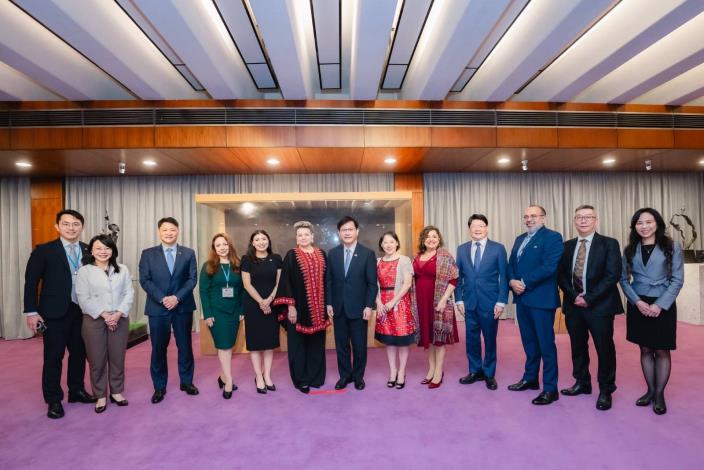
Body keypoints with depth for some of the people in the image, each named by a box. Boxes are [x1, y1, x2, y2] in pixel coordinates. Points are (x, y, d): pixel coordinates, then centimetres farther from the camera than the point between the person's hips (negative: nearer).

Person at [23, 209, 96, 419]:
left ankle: (76, 390, 31)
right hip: (55, 312, -3)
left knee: (79, 353, 14)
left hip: (82, 311, 3)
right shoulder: (44, 251, -5)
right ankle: (53, 400, 21)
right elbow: (31, 282, -4)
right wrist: (31, 312, -8)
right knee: (53, 357, 6)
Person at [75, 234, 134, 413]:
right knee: (97, 359, 5)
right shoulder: (84, 271, 0)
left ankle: (117, 391, 23)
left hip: (119, 319, 2)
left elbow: (129, 294, 2)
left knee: (118, 357, 8)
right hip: (94, 320, -2)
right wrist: (104, 315, -14)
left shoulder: (122, 270, 7)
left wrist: (118, 314, -11)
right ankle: (100, 396, 20)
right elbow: (84, 299, -6)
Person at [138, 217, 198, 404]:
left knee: (185, 346, 10)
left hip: (183, 307, 1)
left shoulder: (189, 253, 4)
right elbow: (145, 280, -3)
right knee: (158, 348, 8)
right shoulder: (148, 254, 3)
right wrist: (162, 299, -15)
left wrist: (177, 297, -14)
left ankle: (186, 381, 26)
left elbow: (192, 279, -2)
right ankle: (159, 387, 23)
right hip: (157, 308, 0)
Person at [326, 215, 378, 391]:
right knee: (341, 344, 12)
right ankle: (345, 375, 28)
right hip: (338, 308, 3)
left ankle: (358, 376, 28)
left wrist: (369, 306, -10)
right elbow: (328, 280, 6)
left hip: (358, 308, -2)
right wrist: (329, 303, -1)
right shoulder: (332, 253, 5)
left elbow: (372, 283, -5)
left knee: (359, 345, 9)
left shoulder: (368, 253, -4)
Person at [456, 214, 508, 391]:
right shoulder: (461, 249, 6)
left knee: (490, 339, 10)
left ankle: (489, 373, 26)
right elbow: (458, 276, 7)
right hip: (469, 302, 2)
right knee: (471, 338, 10)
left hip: (490, 302, -2)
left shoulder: (498, 248, -2)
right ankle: (475, 371, 27)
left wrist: (501, 301, -9)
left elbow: (504, 277, -3)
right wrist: (459, 299, 1)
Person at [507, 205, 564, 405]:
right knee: (529, 341, 17)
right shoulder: (519, 239, 16)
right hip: (522, 298, 7)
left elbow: (549, 267, -19)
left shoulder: (552, 237, -7)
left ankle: (550, 389, 11)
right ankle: (530, 378, 31)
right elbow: (511, 264, 13)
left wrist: (524, 283, -17)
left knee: (546, 343, 1)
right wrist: (512, 281, -7)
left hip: (541, 298, -7)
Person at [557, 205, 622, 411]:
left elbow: (613, 276, -11)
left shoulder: (609, 244, -3)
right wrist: (573, 296, -7)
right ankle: (582, 383, 30)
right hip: (573, 305, 4)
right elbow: (561, 275, 7)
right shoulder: (567, 246, 9)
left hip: (600, 305, -4)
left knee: (604, 348, 6)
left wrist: (589, 298, -15)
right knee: (577, 346, 13)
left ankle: (606, 390, 22)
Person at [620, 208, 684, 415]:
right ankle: (650, 390, 22)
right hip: (638, 306, 2)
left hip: (662, 306, -2)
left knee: (662, 351, 4)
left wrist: (659, 305, -13)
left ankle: (659, 394, 17)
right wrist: (637, 301, -9)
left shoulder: (672, 247, -1)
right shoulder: (629, 249, 6)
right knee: (645, 350, 10)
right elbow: (624, 279, 5)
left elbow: (677, 280, -4)